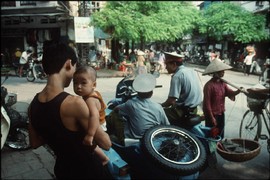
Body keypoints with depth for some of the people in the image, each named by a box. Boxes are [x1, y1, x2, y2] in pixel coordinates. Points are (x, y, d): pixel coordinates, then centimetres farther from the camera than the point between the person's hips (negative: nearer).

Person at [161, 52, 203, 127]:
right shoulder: (191, 71, 7)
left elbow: (171, 101, -22)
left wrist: (160, 106, -4)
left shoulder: (177, 76, -19)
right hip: (194, 108, 9)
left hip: (185, 111, -9)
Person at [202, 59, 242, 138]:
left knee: (220, 134, 20)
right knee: (211, 135, 5)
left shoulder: (222, 83, 6)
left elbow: (229, 92, -3)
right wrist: (211, 117, -19)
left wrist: (237, 91, -25)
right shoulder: (209, 85, -20)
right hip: (212, 114, -8)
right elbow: (207, 103, -20)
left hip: (221, 113, 8)